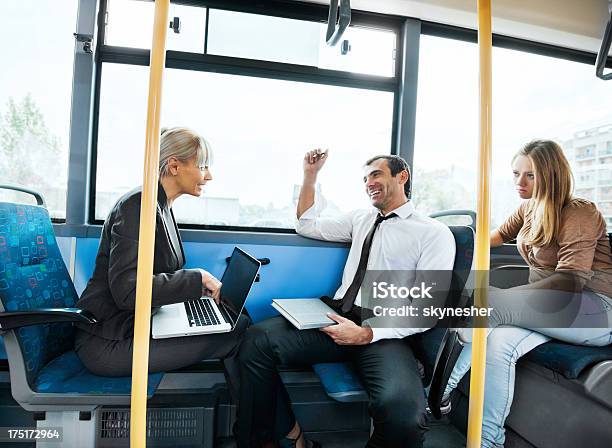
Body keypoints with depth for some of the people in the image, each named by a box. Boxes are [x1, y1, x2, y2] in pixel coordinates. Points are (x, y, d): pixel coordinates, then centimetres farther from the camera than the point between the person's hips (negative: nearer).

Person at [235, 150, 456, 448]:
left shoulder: (435, 233, 3)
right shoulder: (361, 219, 20)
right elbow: (307, 226, 27)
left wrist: (366, 334, -17)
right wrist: (310, 176, 16)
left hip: (383, 332, -4)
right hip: (338, 316, 4)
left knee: (403, 412, -33)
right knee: (258, 339, -19)